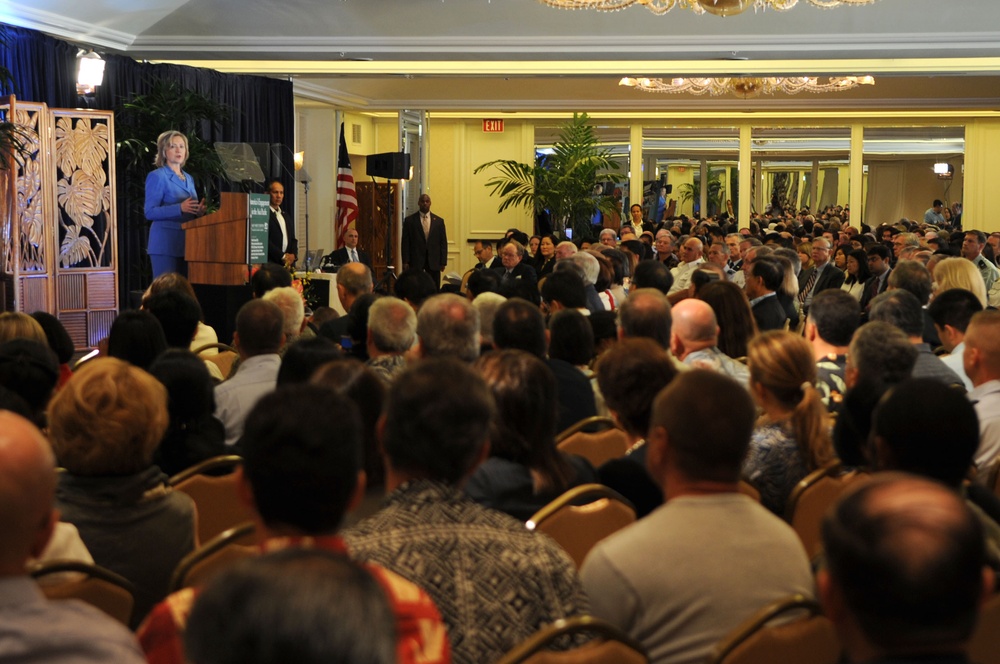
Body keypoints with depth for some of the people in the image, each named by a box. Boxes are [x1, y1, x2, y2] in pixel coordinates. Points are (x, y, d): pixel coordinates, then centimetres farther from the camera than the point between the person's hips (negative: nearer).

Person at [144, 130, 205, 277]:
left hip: (186, 242, 7)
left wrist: (199, 211, 1)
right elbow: (150, 212, -12)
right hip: (165, 243, -7)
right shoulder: (157, 176, -3)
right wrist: (180, 208, -23)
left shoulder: (189, 179, 18)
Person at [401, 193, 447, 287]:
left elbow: (443, 243, 9)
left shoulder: (439, 221, 10)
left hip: (434, 262, 2)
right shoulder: (409, 220, 5)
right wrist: (405, 262, -6)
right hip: (415, 262, -2)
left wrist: (443, 262, 1)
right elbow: (405, 243, 2)